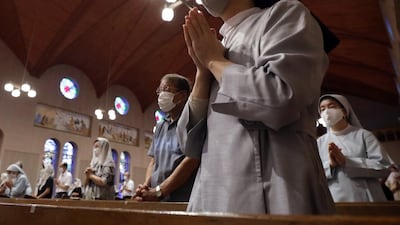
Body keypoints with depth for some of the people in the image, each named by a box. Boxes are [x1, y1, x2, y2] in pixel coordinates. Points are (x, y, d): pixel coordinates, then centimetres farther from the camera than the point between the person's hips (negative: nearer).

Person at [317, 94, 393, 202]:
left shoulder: (363, 134, 6)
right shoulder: (319, 143, 9)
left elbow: (385, 166, -4)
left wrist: (346, 161, -13)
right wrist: (330, 164, -14)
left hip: (367, 201, 0)